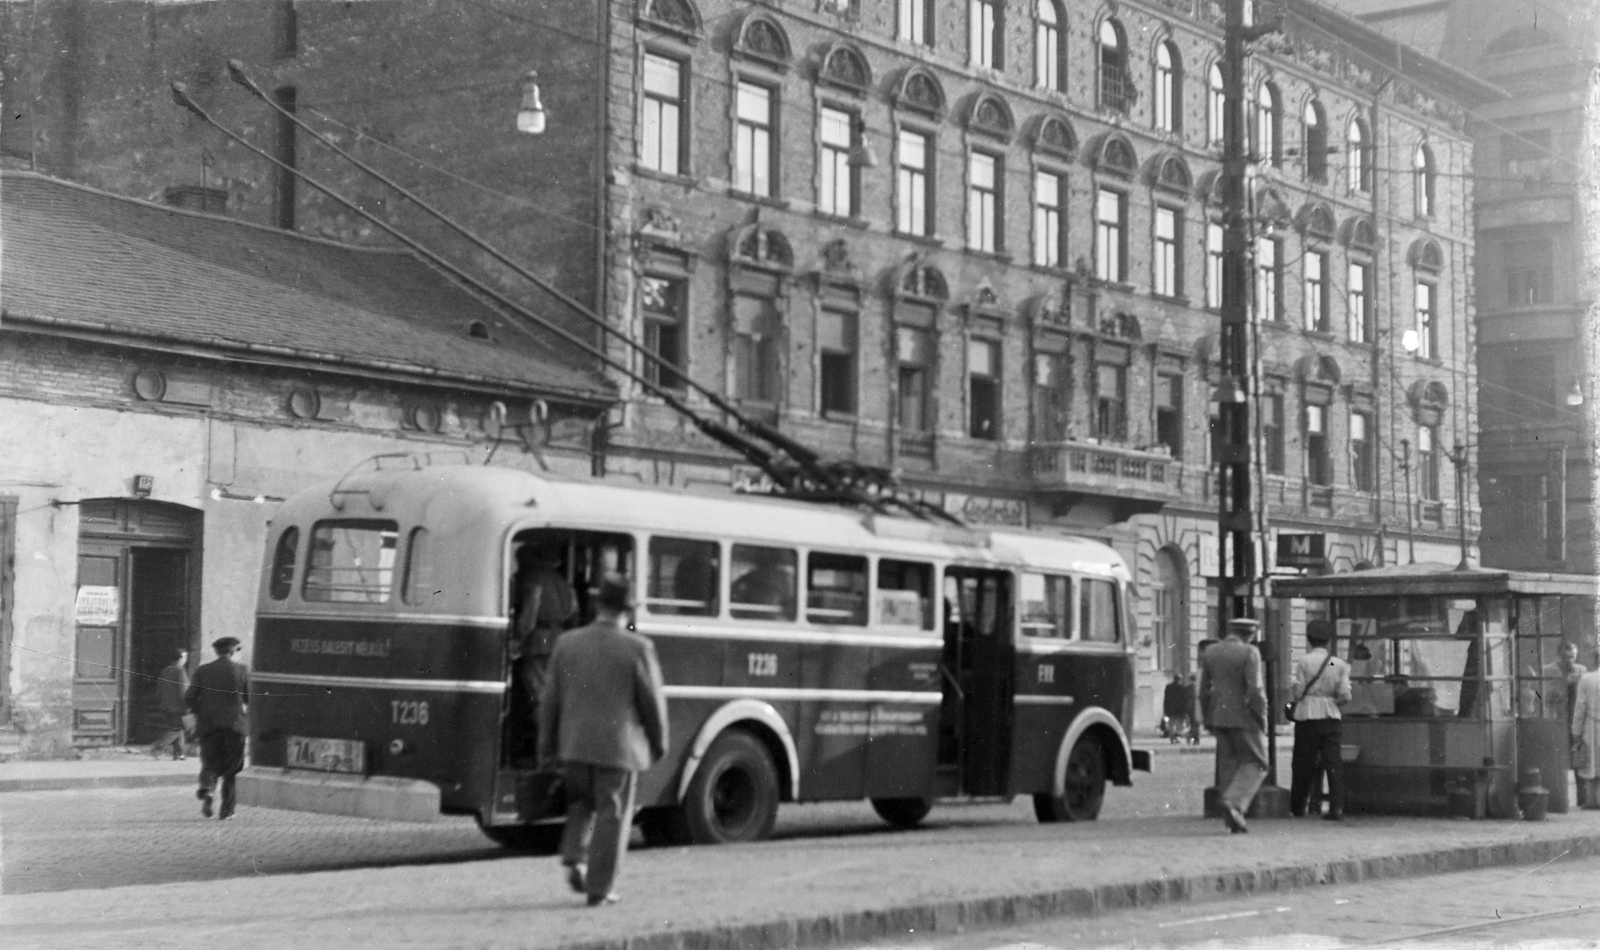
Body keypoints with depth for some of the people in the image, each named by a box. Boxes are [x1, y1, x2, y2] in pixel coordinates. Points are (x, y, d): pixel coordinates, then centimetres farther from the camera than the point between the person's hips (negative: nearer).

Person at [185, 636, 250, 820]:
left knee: (210, 764, 5)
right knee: (231, 769, 9)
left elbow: (188, 698, -1)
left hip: (208, 724, 1)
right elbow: (250, 698, 3)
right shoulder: (241, 670, 0)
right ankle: (226, 810, 6)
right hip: (234, 725, -1)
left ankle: (206, 788, -27)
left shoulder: (202, 671, 3)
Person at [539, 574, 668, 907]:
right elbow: (653, 702, -5)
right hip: (619, 747, -3)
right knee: (611, 816, 5)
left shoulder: (567, 643, 0)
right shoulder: (637, 649, -10)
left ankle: (574, 858, 4)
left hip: (574, 744, 3)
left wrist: (547, 747, 13)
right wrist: (658, 743, 11)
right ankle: (598, 889, 7)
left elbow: (550, 700, 5)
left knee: (581, 804, 23)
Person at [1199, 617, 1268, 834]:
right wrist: (1262, 718, -8)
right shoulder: (1249, 653, -11)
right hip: (1245, 718, -6)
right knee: (1255, 763, 5)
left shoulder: (1210, 653, 6)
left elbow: (1204, 690, 10)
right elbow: (1255, 690, -18)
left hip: (1219, 718, 6)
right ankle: (1234, 803, -16)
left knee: (1229, 764, 11)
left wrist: (1209, 720, 18)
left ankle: (1234, 821, 9)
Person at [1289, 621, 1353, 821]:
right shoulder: (1339, 664, 3)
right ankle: (1336, 808, -8)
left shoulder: (1303, 662, -4)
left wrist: (1291, 682, 13)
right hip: (1332, 716, 2)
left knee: (1303, 763, 7)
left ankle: (1297, 808, 16)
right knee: (1333, 762, 2)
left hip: (1307, 716, -2)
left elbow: (1298, 693, -7)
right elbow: (1345, 695, -2)